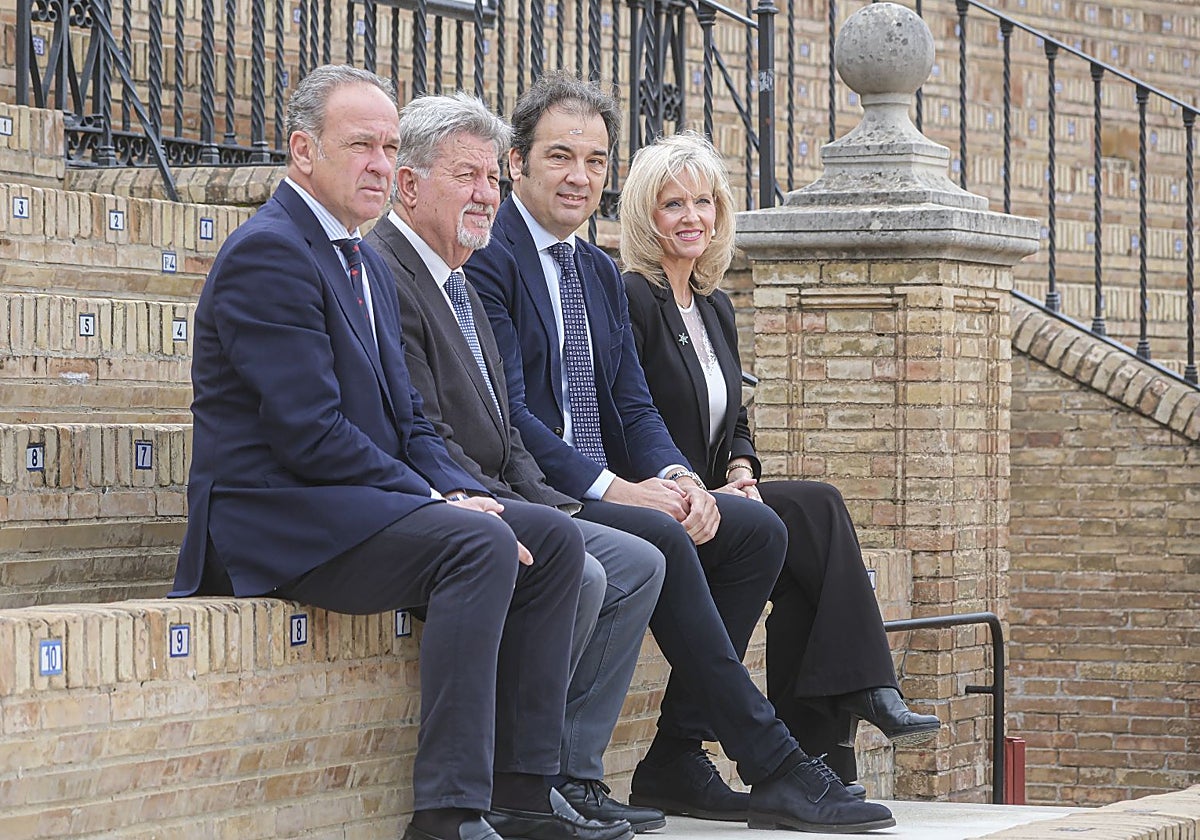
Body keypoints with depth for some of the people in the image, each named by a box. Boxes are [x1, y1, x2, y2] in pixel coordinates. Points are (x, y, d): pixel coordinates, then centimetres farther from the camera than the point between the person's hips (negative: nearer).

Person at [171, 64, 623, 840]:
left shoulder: (365, 264, 19)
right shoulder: (269, 253, -13)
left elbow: (407, 421, 18)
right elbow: (309, 433, -20)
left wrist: (465, 493, -2)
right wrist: (439, 503, -18)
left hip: (364, 504, 10)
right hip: (275, 519, -10)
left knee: (554, 537, 1)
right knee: (481, 545, -28)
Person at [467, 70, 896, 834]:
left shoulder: (601, 274, 19)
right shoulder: (489, 259, -8)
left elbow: (634, 406, 15)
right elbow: (506, 412, -16)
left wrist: (675, 476, -7)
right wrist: (611, 487, -23)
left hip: (609, 484, 9)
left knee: (759, 531, -8)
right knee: (660, 539, -31)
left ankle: (677, 760, -8)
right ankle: (773, 769, -28)